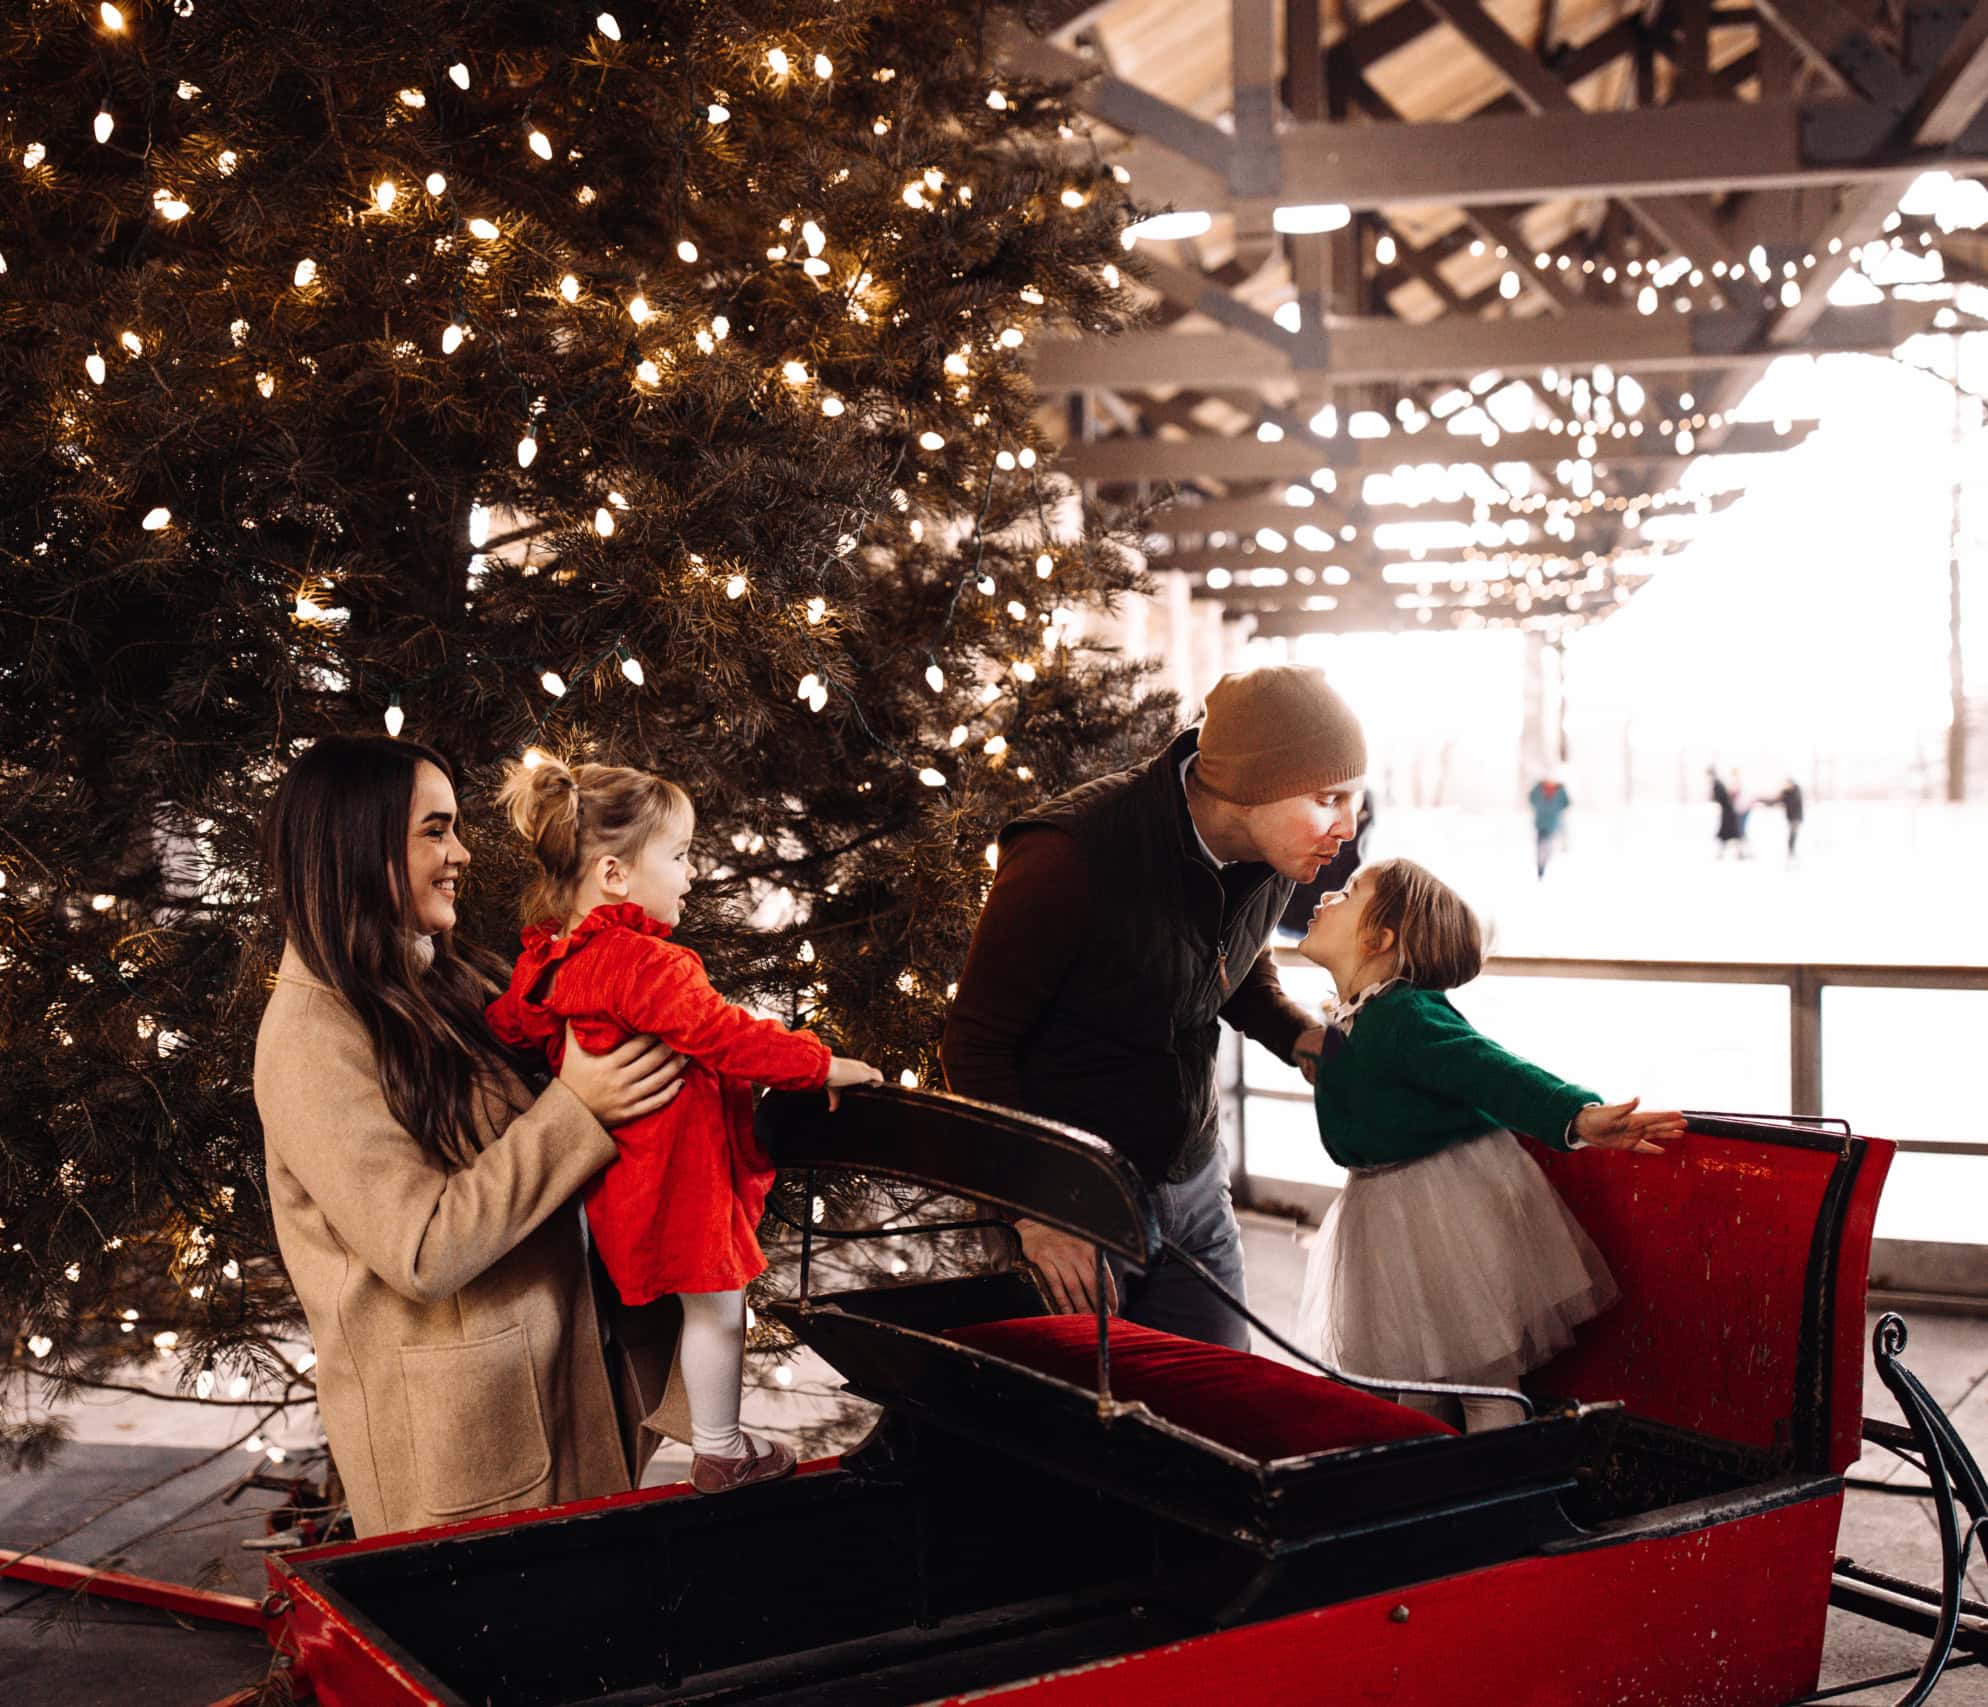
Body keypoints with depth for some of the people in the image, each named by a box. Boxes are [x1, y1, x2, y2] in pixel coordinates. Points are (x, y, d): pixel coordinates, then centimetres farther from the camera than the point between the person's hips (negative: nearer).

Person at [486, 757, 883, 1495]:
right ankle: (720, 1452, 19)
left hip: (624, 1175, 10)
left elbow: (506, 1025, 14)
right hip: (677, 1167, -10)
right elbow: (730, 1038, -26)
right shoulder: (644, 965, -27)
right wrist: (828, 1066, -18)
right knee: (717, 1302, 5)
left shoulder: (550, 959, 2)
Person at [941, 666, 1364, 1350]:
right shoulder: (1069, 857, -26)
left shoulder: (1271, 859, -4)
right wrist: (1035, 1210, -22)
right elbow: (976, 1043, -17)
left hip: (1194, 1189, 6)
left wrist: (1311, 1041, -4)